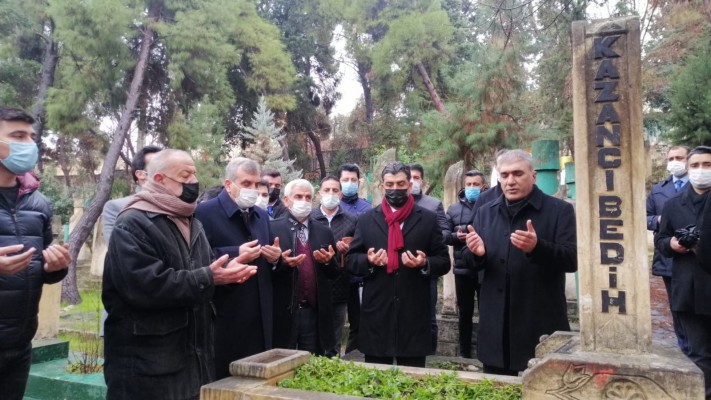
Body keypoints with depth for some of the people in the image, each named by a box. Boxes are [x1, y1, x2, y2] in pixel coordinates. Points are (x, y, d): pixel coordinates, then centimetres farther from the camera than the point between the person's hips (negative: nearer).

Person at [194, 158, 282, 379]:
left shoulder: (262, 215, 15)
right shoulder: (205, 212, -8)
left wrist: (275, 257, -1)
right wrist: (236, 254, -22)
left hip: (259, 315, 7)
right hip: (225, 316, -6)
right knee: (223, 378, 5)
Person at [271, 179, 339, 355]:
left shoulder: (324, 232, 9)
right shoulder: (273, 229, -2)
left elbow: (334, 273, 11)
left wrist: (328, 261, -10)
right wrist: (281, 262, -22)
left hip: (315, 313, 3)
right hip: (283, 313, -3)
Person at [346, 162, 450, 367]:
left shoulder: (428, 219, 4)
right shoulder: (366, 220, 7)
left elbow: (444, 261, 5)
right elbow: (350, 259, 8)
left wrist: (425, 264, -15)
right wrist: (368, 261, -12)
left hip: (414, 314, -1)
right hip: (376, 313, 1)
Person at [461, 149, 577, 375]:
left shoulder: (559, 210, -3)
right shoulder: (485, 213, 10)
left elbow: (572, 260, -11)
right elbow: (468, 262, 11)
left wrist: (537, 247, -29)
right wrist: (476, 253, -13)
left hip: (541, 327, -4)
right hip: (496, 328, 4)